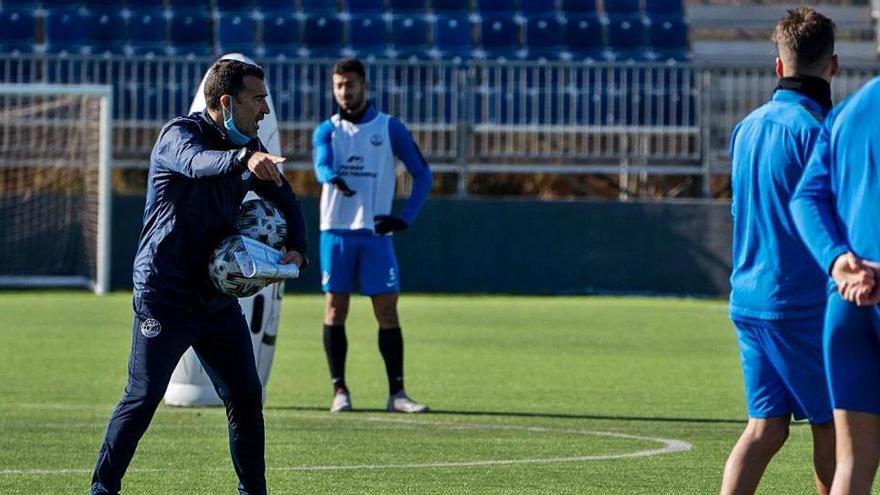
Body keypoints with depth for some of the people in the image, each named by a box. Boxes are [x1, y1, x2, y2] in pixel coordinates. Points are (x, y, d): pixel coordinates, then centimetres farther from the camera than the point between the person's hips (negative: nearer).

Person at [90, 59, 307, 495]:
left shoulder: (248, 146, 10)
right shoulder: (178, 133, -12)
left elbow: (285, 201, 20)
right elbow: (196, 162, -36)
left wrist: (296, 249, 0)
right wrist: (243, 159, -57)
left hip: (219, 296, 7)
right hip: (164, 294, -7)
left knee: (246, 398, 4)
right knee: (143, 399, -7)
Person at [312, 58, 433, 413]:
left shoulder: (390, 128, 5)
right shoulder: (327, 131, 8)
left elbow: (422, 174, 8)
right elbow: (322, 165, -13)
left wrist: (406, 218, -4)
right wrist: (334, 178, -37)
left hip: (375, 233, -1)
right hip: (336, 232, 1)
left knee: (387, 311, -4)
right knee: (334, 310, 0)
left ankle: (397, 393, -2)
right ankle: (340, 390, 5)